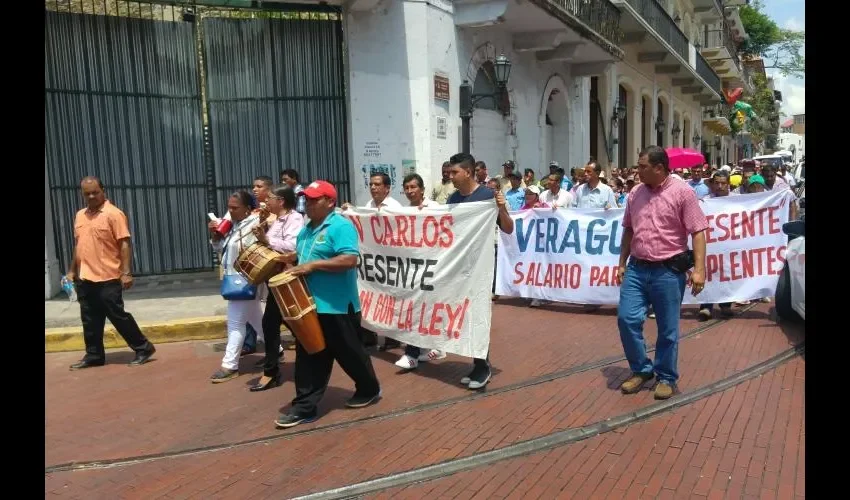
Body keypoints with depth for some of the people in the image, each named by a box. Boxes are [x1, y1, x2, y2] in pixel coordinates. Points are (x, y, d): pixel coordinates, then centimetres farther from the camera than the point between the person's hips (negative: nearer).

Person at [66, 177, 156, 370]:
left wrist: (126, 273, -19)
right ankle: (94, 355, 24)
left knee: (118, 316, -2)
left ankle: (143, 348, 9)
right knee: (90, 321, 12)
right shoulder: (80, 215, 14)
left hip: (108, 278, -7)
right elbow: (78, 245, 21)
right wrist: (72, 271, 20)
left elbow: (125, 244, -14)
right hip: (84, 278, 7)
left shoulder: (114, 214, -9)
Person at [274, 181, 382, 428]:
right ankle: (304, 406, 15)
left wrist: (313, 265, -25)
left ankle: (369, 390, 31)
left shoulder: (341, 226, -15)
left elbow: (350, 260, -26)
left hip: (337, 306, -8)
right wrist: (292, 258, 5)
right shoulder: (306, 230, 14)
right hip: (309, 304, 8)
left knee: (349, 353, 9)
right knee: (308, 357, 8)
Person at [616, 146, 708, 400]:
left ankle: (666, 377, 22)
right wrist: (622, 263, 15)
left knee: (668, 329, 5)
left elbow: (698, 232, -10)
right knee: (627, 319, 1)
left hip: (668, 271, -4)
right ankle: (641, 370, 20)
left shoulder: (682, 192, -7)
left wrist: (699, 269, -17)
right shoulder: (635, 193, 8)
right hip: (637, 269, 5)